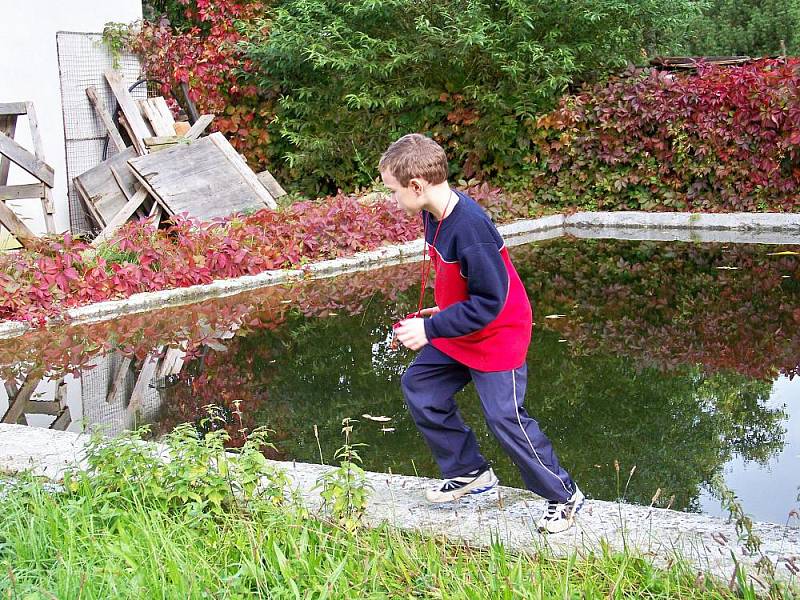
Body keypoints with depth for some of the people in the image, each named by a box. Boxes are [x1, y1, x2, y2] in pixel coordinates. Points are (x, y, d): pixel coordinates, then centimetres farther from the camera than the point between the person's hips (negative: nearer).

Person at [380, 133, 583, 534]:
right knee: (419, 387, 12)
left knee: (504, 417, -5)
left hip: (496, 336, -9)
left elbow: (488, 303, -30)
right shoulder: (433, 214, -4)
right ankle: (469, 472, 27)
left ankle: (564, 497, 14)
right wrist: (443, 312, 13)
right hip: (456, 333, 10)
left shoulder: (469, 226, -32)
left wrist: (430, 329, -26)